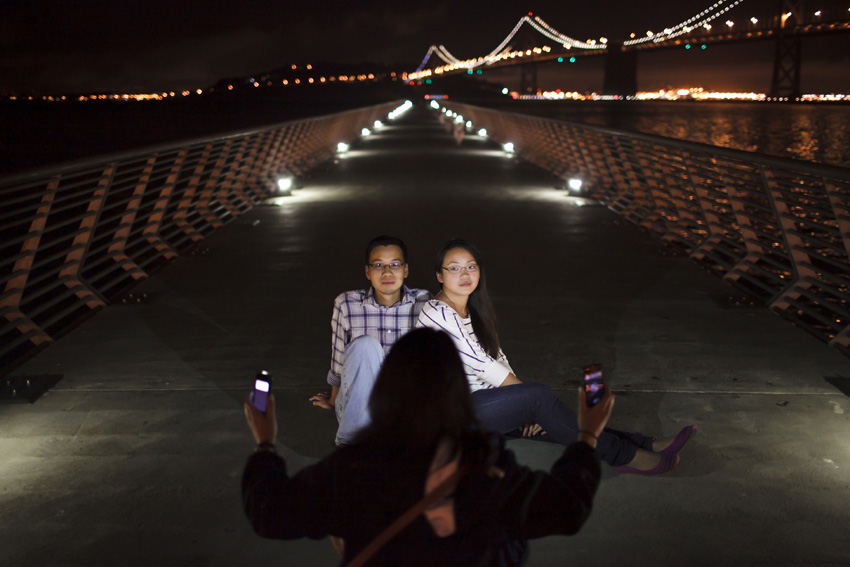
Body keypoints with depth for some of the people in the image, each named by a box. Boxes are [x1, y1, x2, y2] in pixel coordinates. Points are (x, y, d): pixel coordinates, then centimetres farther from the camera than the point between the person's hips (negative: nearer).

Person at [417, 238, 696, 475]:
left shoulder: (472, 310, 12)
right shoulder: (438, 314, -17)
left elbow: (496, 358, 8)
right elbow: (481, 365, -19)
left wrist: (524, 408, -5)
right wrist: (527, 395, -12)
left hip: (478, 399, 8)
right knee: (538, 395, -23)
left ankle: (647, 445, -14)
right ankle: (623, 456, -18)